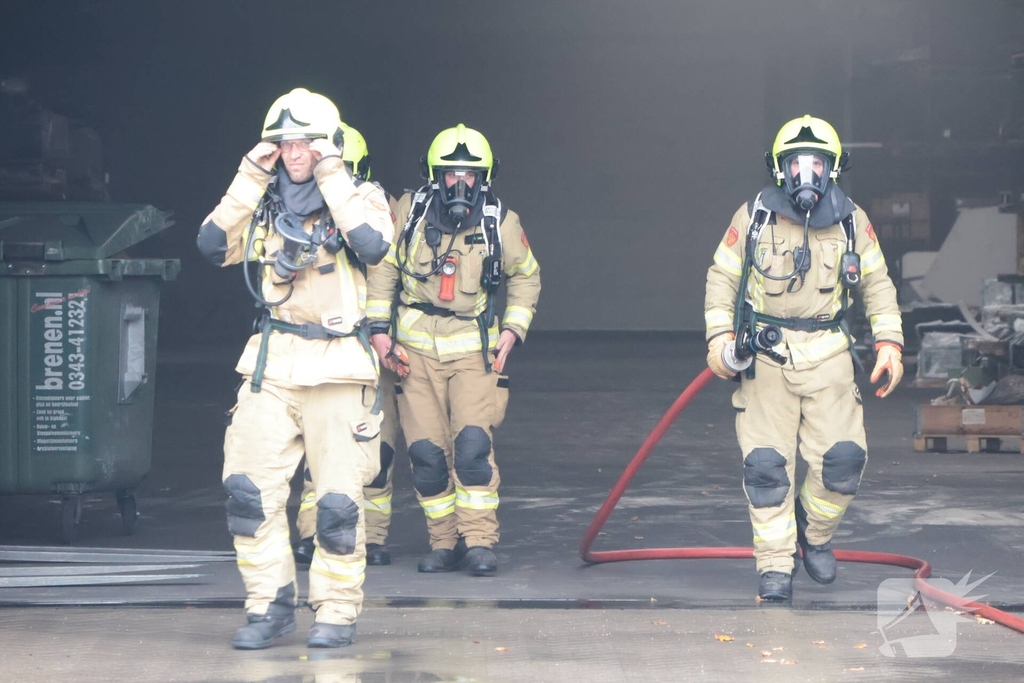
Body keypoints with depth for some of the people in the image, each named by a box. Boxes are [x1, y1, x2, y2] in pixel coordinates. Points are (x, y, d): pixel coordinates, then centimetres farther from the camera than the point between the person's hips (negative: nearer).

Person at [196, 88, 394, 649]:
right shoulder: (262, 202, 12)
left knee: (339, 500, -4)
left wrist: (331, 179, -15)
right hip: (272, 365, 3)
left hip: (338, 368, -3)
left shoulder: (359, 198, 3)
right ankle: (269, 605, 7)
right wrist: (251, 180, -7)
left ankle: (336, 611, 9)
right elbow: (213, 245, -4)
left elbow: (372, 246, -19)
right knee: (248, 489, -5)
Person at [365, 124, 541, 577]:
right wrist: (378, 327, 0)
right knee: (426, 452, -1)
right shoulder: (409, 213, -2)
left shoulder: (501, 223, -1)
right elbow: (383, 268, 8)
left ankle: (479, 542, -6)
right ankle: (444, 542, 11)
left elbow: (525, 277, 14)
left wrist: (512, 331, 3)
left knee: (473, 444, -14)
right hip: (416, 351, 1)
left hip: (474, 350, -1)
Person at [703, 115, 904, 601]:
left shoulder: (852, 222, 5)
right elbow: (722, 279, 6)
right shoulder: (753, 217, 0)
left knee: (843, 456, -9)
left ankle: (815, 533, 19)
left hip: (827, 355, 1)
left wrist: (889, 342, 2)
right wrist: (720, 337, -6)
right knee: (766, 464, -6)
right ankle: (775, 566, 6)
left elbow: (877, 285, 12)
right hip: (765, 356, -1)